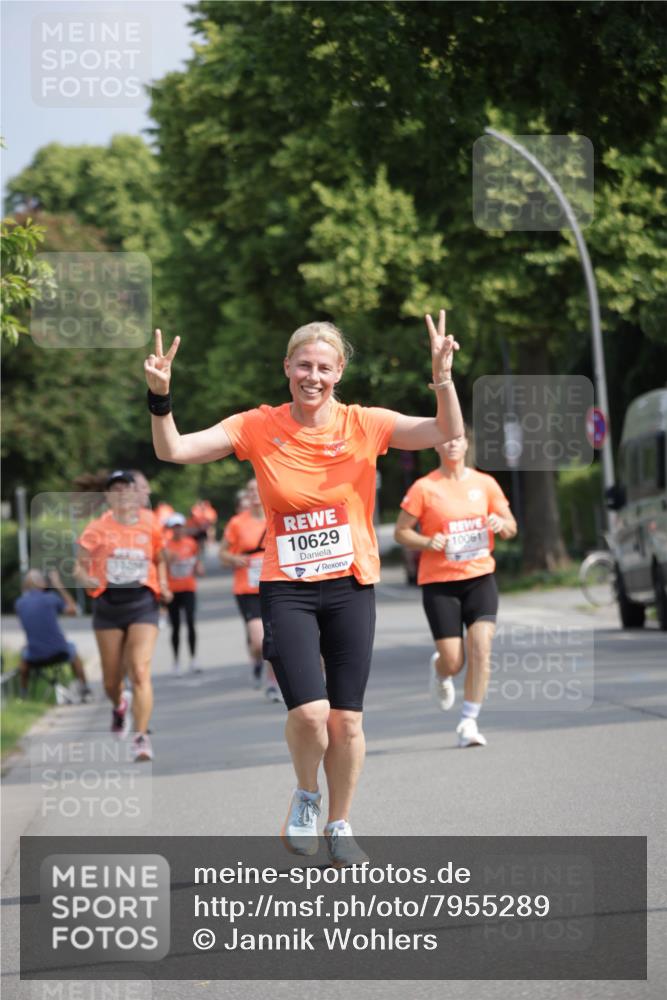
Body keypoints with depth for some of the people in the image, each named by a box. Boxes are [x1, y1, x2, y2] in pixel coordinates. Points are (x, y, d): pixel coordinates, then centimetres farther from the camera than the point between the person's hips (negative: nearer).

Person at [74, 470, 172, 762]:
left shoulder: (150, 526, 3)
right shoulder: (97, 528, -1)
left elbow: (159, 560, 20)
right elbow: (80, 566, 1)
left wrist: (163, 585, 3)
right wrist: (86, 578, -21)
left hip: (142, 602, -1)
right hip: (108, 604, 1)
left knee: (141, 672, -16)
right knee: (111, 679, 10)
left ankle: (141, 737, -15)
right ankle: (119, 706, 45)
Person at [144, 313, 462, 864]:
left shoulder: (364, 425, -3)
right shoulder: (258, 428, -2)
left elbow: (447, 433, -12)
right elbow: (173, 450, -6)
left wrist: (443, 381, -28)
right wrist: (161, 398, -22)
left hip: (351, 587, 1)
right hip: (286, 588, -1)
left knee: (346, 719, 4)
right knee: (309, 712, -16)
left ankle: (340, 825, 25)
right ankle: (306, 796, 16)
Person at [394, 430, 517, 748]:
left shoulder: (485, 483, 6)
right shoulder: (424, 488, -3)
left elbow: (511, 527, 12)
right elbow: (401, 531, 0)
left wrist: (502, 524, -11)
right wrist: (427, 542, -18)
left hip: (479, 577, 2)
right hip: (439, 581, -2)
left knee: (481, 649, -14)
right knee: (453, 662, -4)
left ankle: (469, 722, -5)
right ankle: (440, 670, 34)